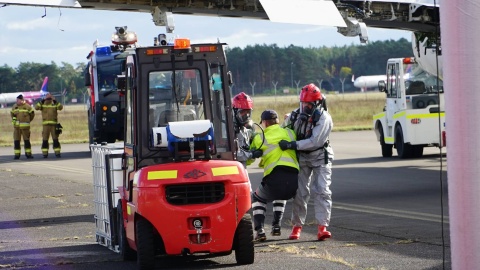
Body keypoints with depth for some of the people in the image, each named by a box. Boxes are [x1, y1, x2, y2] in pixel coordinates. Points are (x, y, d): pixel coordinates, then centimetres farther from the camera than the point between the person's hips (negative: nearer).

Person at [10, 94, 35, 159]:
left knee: (27, 140, 2)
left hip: (25, 126, -3)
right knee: (16, 141, 0)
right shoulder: (14, 106, 7)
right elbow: (12, 114, 22)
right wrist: (14, 120, 15)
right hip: (16, 126, 3)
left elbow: (32, 114, 8)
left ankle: (28, 154, 8)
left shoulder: (27, 106, -4)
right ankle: (17, 154, 3)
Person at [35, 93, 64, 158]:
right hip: (45, 125, 0)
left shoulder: (55, 105, 8)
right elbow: (36, 107, -10)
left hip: (54, 124, 0)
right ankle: (45, 153, 4)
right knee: (45, 140, 0)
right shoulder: (42, 105, 6)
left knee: (55, 139, -1)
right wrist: (41, 102, -18)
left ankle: (57, 152, 2)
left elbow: (61, 107, -10)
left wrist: (56, 102, -19)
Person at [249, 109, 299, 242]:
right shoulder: (289, 133, 15)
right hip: (294, 180, 3)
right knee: (280, 197, 39)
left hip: (274, 178, -3)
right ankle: (277, 225, 27)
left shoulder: (259, 138, 10)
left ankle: (259, 230, 11)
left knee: (257, 198, 28)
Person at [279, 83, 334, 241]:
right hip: (302, 157, 4)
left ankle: (322, 227, -19)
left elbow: (315, 141, -27)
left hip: (320, 158, -4)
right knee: (300, 192, 2)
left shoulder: (324, 118, -18)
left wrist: (293, 145, -30)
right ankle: (297, 226, 11)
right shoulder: (296, 116, -1)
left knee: (321, 191, -13)